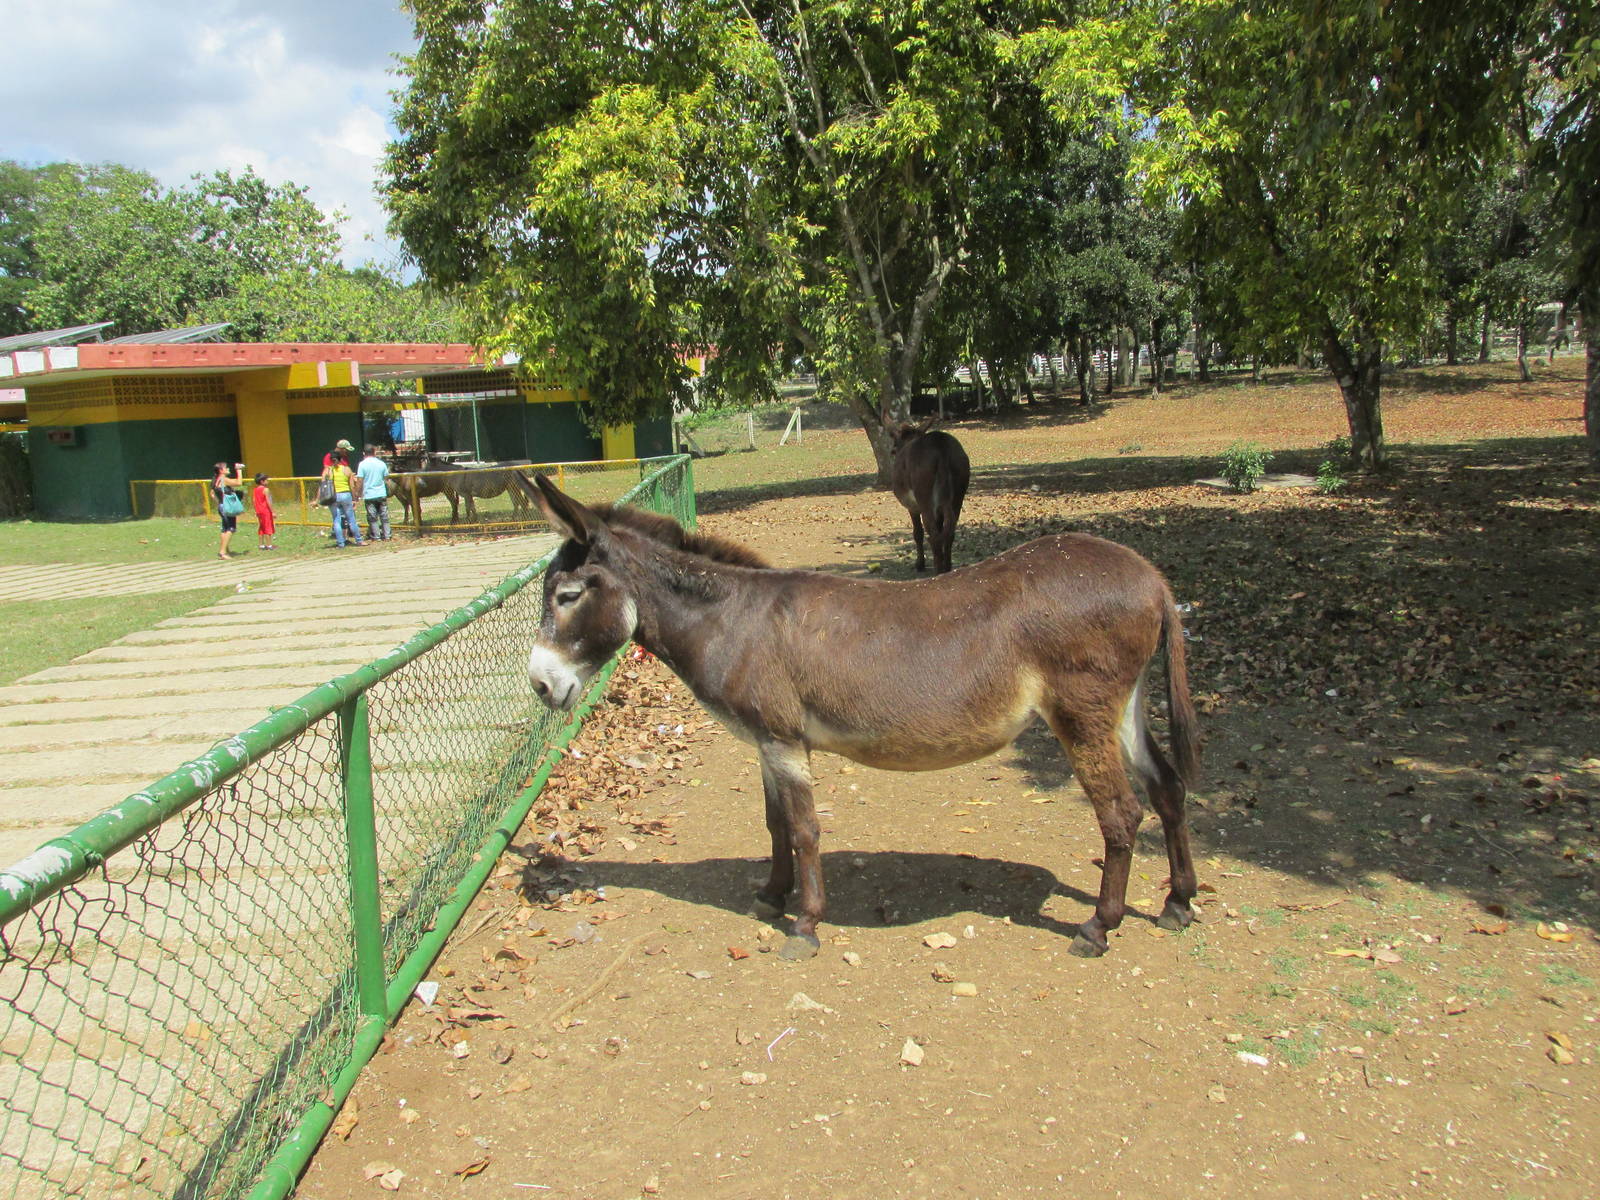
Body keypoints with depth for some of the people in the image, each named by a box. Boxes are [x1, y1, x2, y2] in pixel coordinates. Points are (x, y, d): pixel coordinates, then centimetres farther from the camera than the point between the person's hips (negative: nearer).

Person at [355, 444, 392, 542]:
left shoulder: (362, 464, -5)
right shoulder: (381, 463, 4)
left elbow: (360, 481, -8)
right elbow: (386, 480, 9)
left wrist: (360, 495, 1)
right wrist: (388, 493, 20)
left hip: (369, 495, -3)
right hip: (382, 494, 3)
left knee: (372, 517, 4)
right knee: (384, 516, 8)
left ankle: (376, 537, 5)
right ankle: (386, 536, 8)